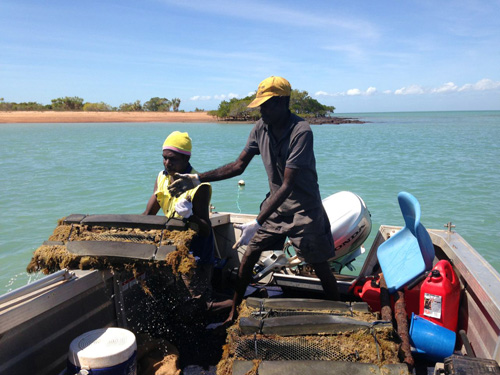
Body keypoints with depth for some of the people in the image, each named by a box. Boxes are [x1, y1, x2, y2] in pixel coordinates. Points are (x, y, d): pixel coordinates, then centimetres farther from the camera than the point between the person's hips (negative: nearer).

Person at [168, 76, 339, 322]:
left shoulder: (301, 132, -26)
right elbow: (238, 166, 0)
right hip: (275, 205, 6)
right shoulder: (261, 128, -5)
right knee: (249, 256, 3)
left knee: (321, 268, 4)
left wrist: (257, 223, -35)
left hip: (304, 209, -5)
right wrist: (197, 179, -7)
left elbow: (287, 185, -30)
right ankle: (233, 313, 20)